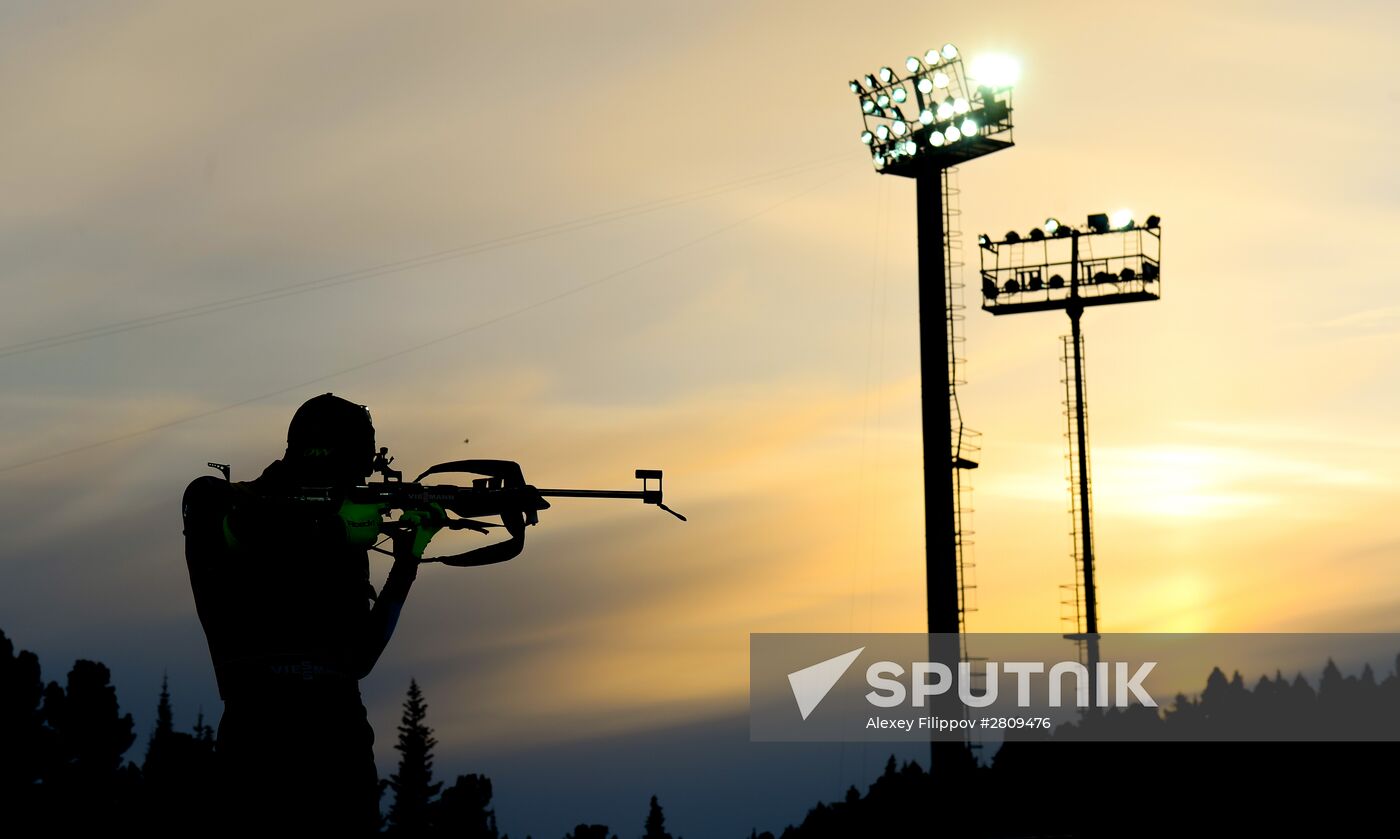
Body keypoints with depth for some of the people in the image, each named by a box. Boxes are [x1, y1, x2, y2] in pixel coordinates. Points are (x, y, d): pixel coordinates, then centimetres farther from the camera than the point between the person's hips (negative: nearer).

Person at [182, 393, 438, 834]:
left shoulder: (343, 540, 21)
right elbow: (230, 531, -15)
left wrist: (406, 564, 14)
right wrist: (335, 525, -8)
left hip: (339, 733, 5)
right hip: (261, 728, -5)